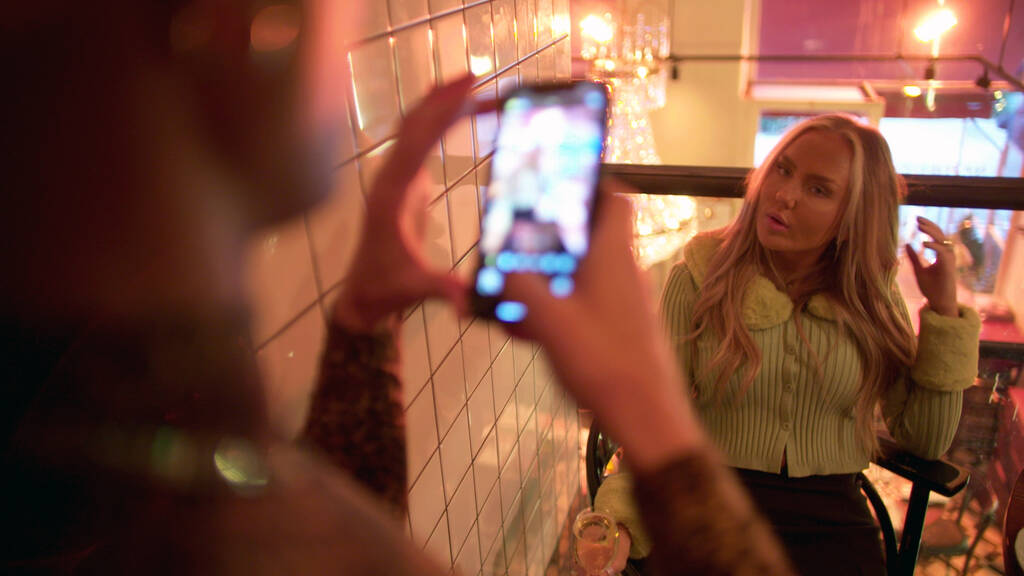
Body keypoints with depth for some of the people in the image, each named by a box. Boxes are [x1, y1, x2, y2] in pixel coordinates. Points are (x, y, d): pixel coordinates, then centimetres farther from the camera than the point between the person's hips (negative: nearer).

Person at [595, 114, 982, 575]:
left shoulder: (872, 295, 4)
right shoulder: (699, 277, -3)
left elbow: (925, 442, 4)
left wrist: (944, 311, -2)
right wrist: (617, 521, -21)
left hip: (832, 515, 3)